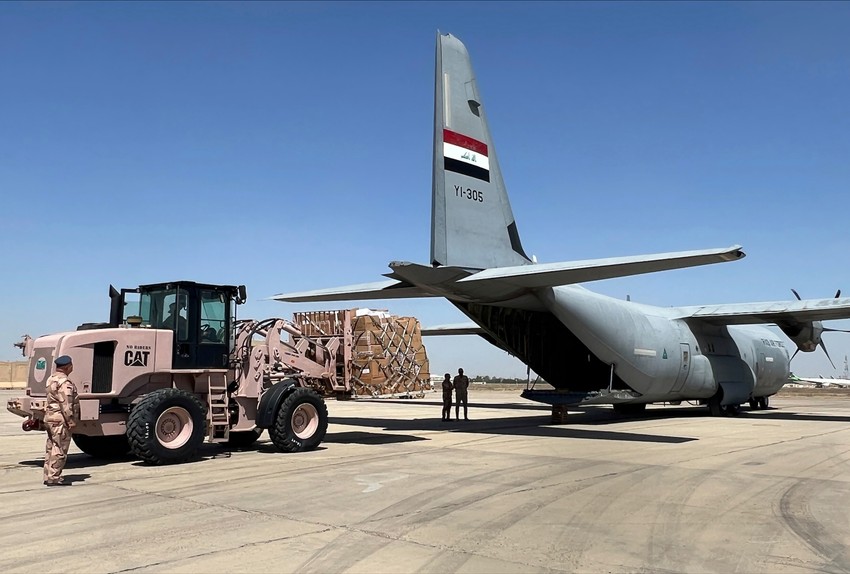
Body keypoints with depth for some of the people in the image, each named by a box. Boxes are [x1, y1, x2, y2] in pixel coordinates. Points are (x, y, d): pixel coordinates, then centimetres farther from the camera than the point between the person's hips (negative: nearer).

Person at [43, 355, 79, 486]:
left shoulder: (52, 379, 16)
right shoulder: (64, 382, -17)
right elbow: (66, 404, -22)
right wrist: (71, 421, -18)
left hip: (50, 418, 10)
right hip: (61, 421, -10)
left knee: (51, 449, 14)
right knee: (59, 450, -7)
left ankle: (48, 477, 19)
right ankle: (54, 478, -5)